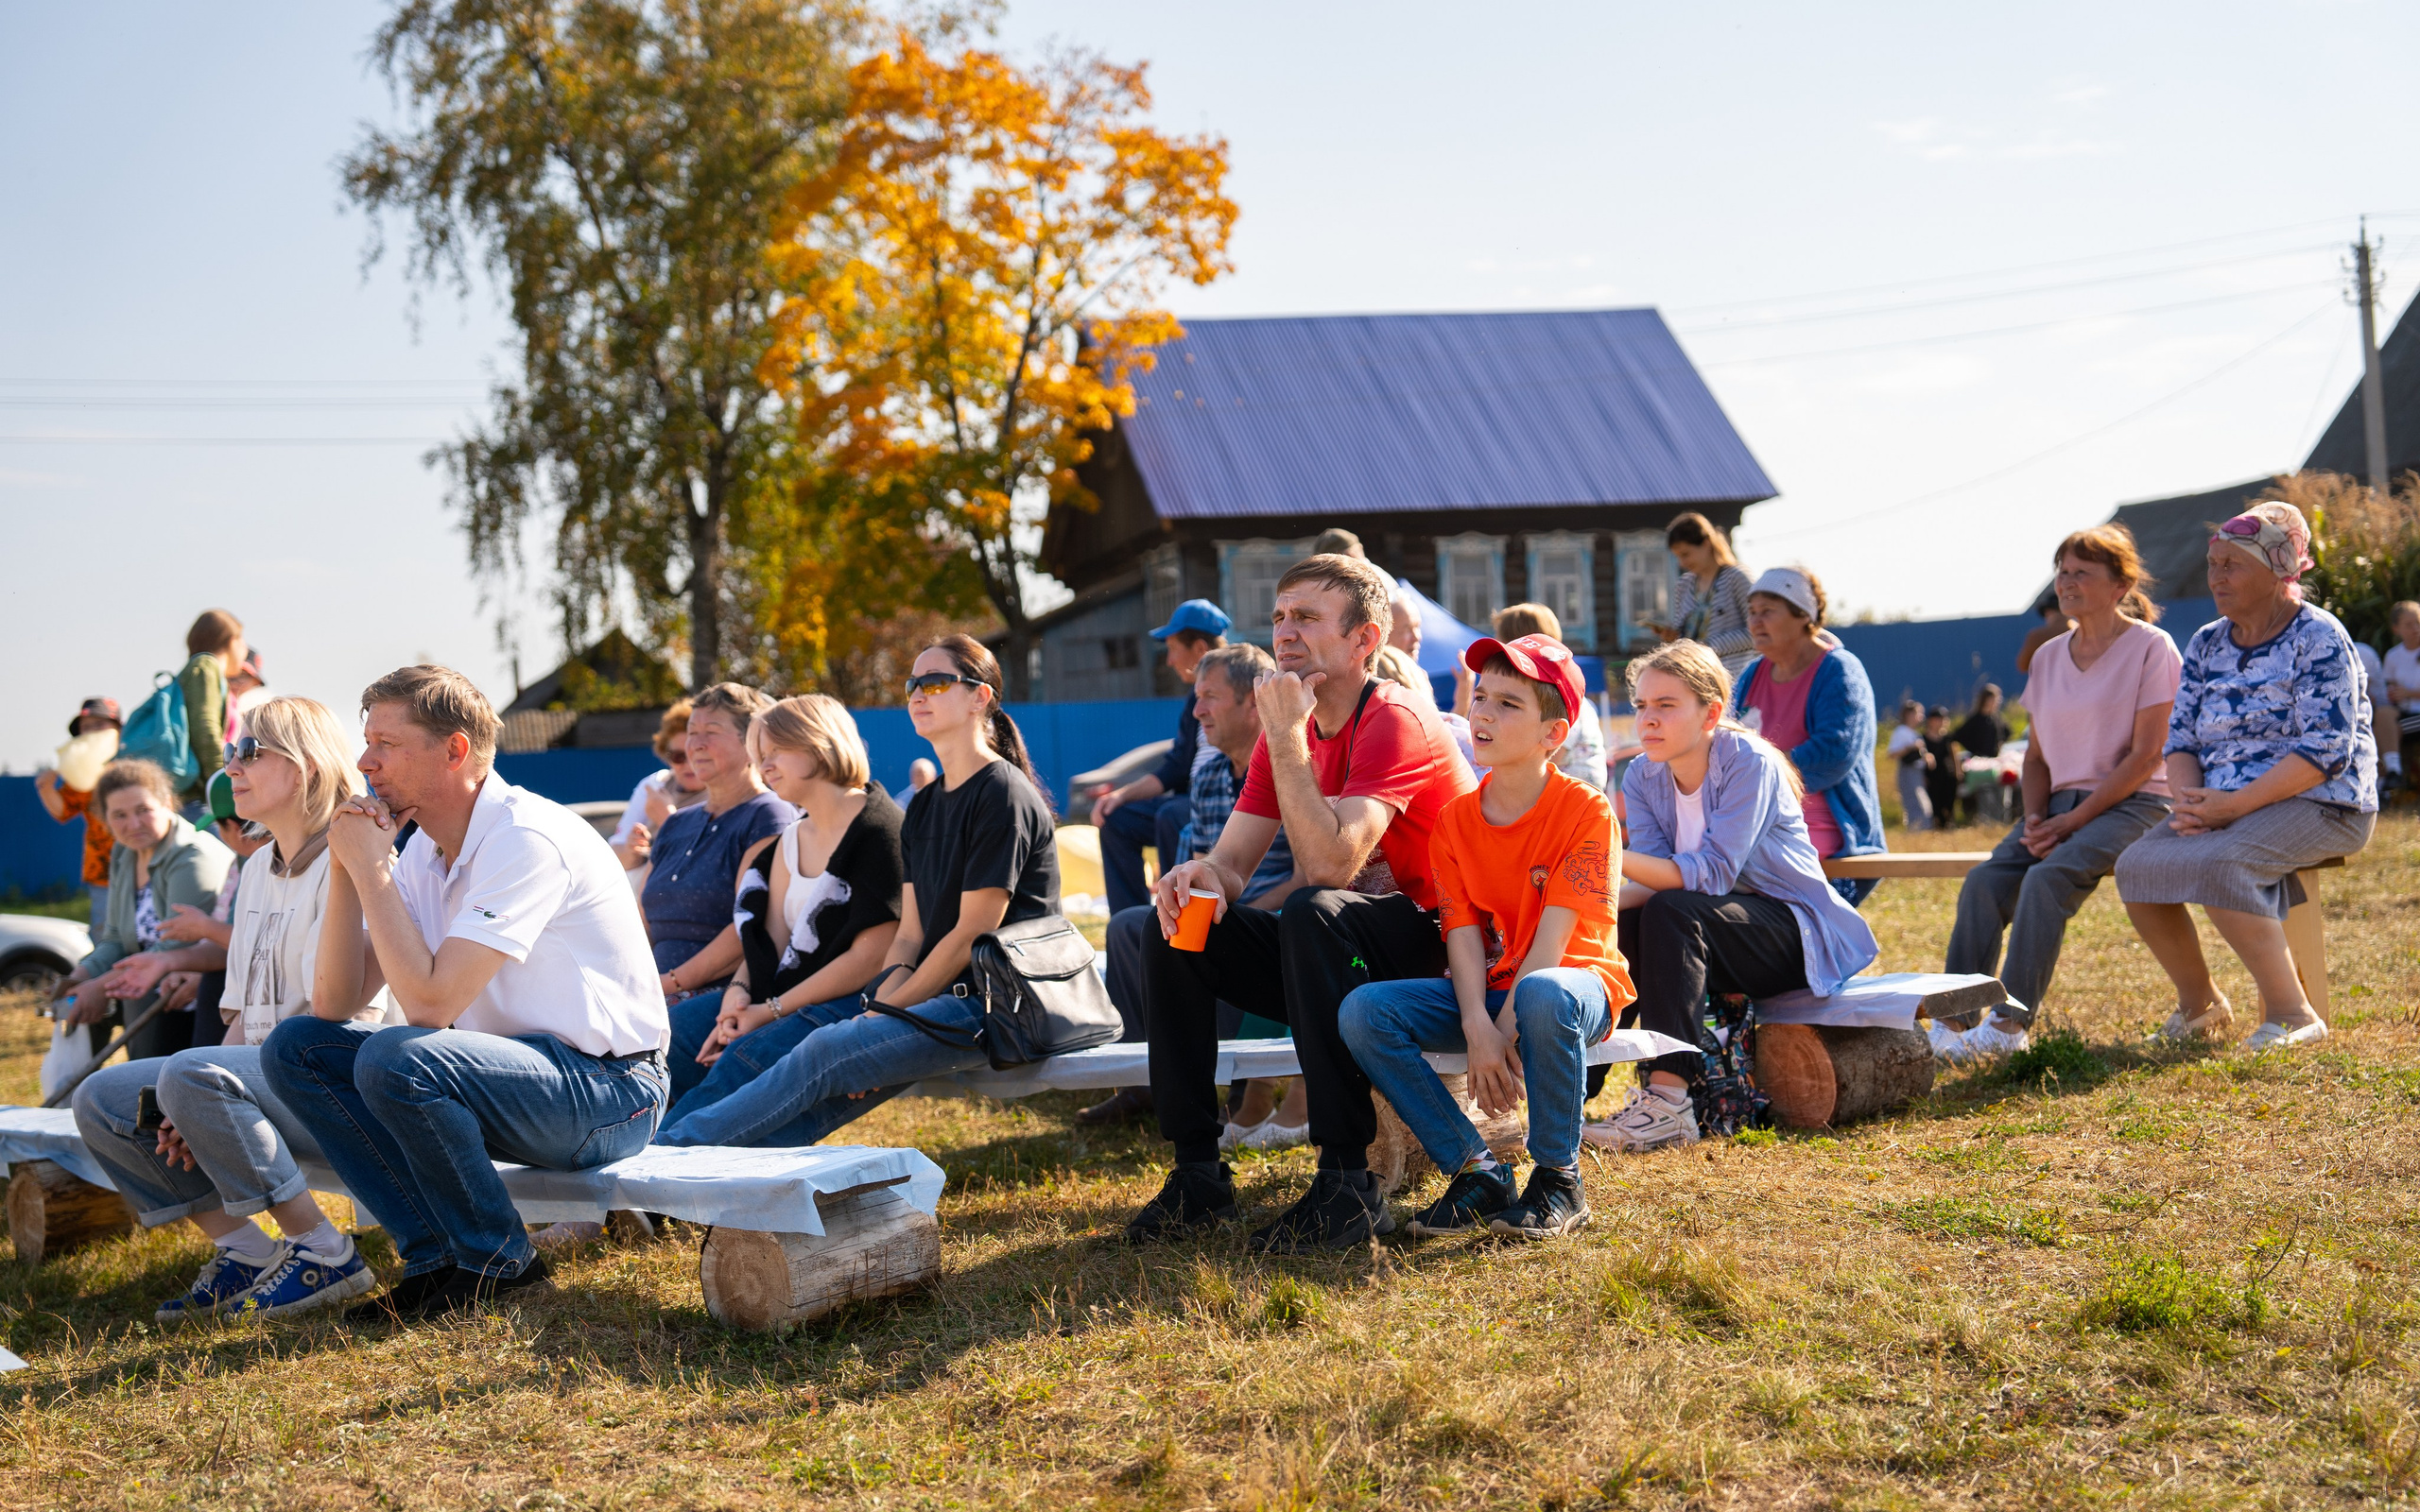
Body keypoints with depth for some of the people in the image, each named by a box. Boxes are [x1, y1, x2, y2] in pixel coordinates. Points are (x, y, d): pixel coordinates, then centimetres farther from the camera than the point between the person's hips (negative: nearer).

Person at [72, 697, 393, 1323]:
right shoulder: (259, 868, 17)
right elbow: (248, 1009, 16)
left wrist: (199, 1098, -19)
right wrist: (195, 1116, -1)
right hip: (262, 1072, 9)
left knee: (189, 1074, -33)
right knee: (100, 1101, -1)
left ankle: (323, 1253, -21)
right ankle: (246, 1252, -2)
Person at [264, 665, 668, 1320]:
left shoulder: (525, 838, -20)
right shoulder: (424, 852, 8)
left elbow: (431, 1002, -27)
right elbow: (334, 1004, 5)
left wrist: (372, 868, -18)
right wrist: (345, 868, -5)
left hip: (609, 1090, -9)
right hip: (507, 1070, 9)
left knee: (395, 1058, -31)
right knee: (295, 1046, -1)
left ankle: (499, 1261, -8)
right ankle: (437, 1257, -3)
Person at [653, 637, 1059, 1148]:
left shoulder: (1004, 795, -9)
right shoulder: (925, 808, 18)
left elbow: (971, 934, -14)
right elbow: (909, 935, 12)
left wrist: (886, 1013, -11)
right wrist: (880, 1003, -7)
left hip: (991, 1007, -8)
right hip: (934, 995, 8)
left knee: (825, 1052, -25)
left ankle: (666, 1149, -26)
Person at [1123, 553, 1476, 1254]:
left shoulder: (1396, 722, -18)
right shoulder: (1289, 729, 7)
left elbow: (1330, 865, -31)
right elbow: (1231, 863, 4)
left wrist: (1285, 737, -26)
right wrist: (1200, 875, -21)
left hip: (1430, 951, -8)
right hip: (1337, 961, 8)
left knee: (1313, 913, -36)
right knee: (1176, 927, -7)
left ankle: (1348, 1182, -33)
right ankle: (1197, 1173, -6)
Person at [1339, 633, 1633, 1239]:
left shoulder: (1587, 811, -11)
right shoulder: (1455, 819, 3)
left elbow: (1555, 932, -17)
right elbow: (1463, 932, -5)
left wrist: (1506, 1030, -25)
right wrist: (1477, 1028, -21)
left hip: (1576, 979, -5)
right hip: (1485, 991, 5)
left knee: (1543, 996, -42)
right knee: (1362, 1011, -19)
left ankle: (1558, 1177, -20)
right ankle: (1476, 1170, -12)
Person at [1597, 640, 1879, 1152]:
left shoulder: (1749, 763, -19)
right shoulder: (1642, 777, 0)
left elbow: (1713, 873, -29)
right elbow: (1655, 881, -10)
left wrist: (1617, 859, -41)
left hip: (1795, 932, -6)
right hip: (1710, 928, 6)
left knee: (1672, 912, -32)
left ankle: (1667, 1102, -37)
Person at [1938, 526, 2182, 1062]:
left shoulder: (2151, 647, -5)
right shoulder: (2049, 657, 15)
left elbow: (2146, 755, -11)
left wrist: (2073, 821, -16)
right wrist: (2036, 816, -3)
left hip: (2132, 804, -6)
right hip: (2062, 801, 6)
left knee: (2048, 877, -32)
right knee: (1985, 882, -21)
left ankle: (2011, 1023, -32)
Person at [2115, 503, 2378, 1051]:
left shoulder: (2318, 638, -8)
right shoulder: (2207, 645, 13)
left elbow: (2327, 750, -17)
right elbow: (2180, 739, 11)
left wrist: (2232, 806, -23)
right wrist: (2189, 799, -12)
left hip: (2320, 805, -7)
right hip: (2225, 806, 7)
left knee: (2214, 863, -33)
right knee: (2137, 864, -15)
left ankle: (2291, 1012, -24)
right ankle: (2199, 1001, 4)